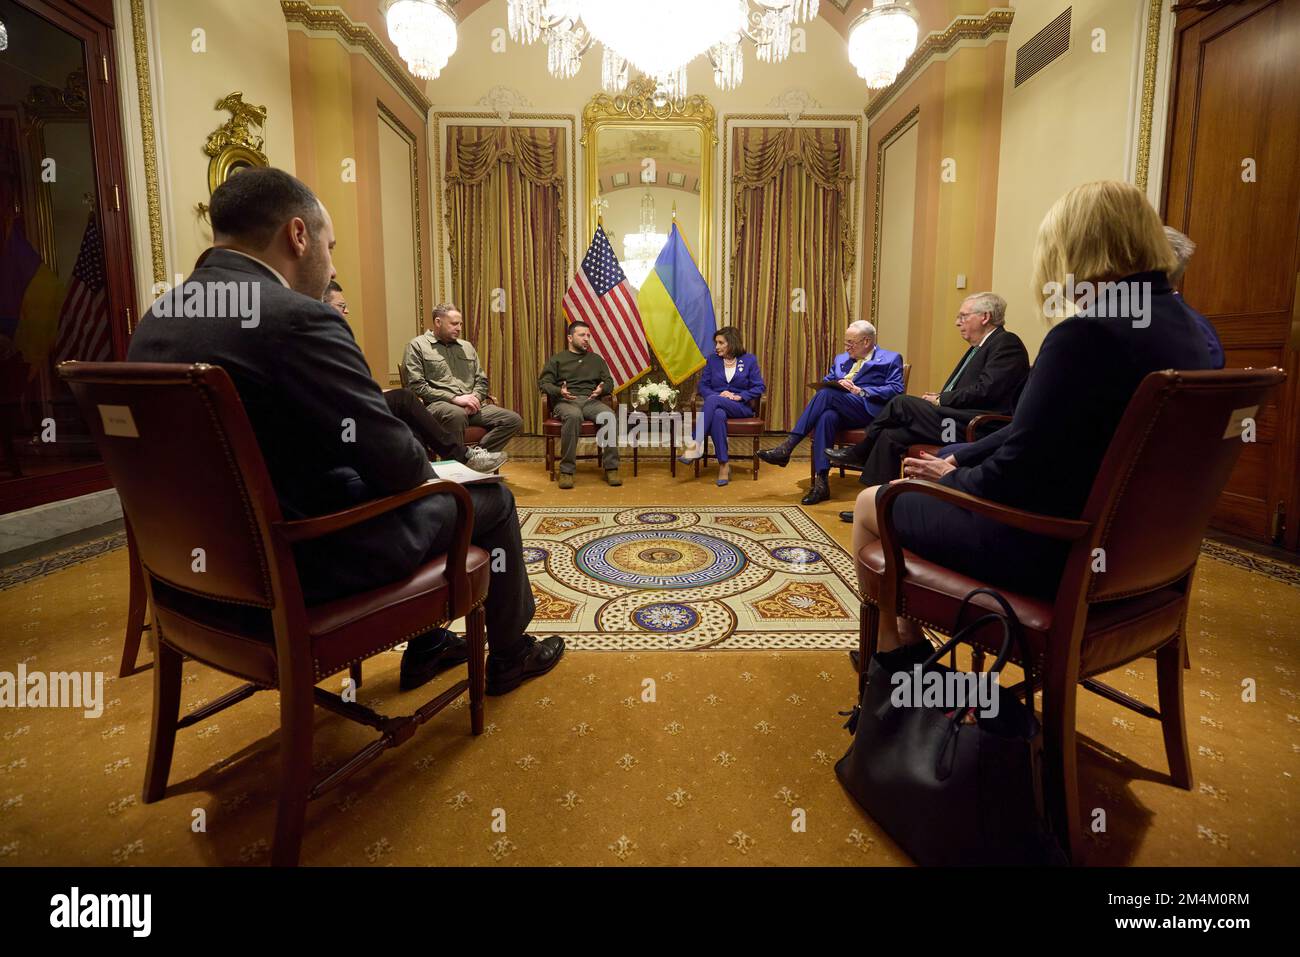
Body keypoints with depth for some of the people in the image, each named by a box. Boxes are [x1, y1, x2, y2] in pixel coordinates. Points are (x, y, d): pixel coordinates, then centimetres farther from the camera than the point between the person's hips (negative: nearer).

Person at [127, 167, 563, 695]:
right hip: (301, 558, -8)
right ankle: (508, 655, 32)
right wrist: (427, 469, 2)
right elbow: (396, 464, -21)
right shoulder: (294, 317, -24)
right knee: (489, 495, 10)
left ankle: (424, 647, 39)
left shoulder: (156, 318, 4)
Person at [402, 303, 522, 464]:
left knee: (514, 420, -15)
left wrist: (475, 398, -3)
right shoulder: (417, 346, 5)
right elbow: (416, 386, -7)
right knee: (457, 414, -42)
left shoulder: (466, 347, 23)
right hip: (438, 405, -6)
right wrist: (454, 398, -14)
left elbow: (482, 380, 21)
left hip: (471, 407, 6)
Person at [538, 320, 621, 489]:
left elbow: (609, 382, 21)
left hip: (591, 401, 3)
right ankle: (566, 471, -34)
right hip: (565, 401, -2)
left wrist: (602, 389, -5)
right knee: (573, 416, -40)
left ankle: (611, 468, -28)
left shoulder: (596, 359, 27)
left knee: (609, 416, -33)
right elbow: (543, 382, 8)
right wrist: (559, 391, -14)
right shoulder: (557, 359, 18)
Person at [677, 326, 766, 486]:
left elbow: (760, 387, 2)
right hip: (717, 405, 2)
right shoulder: (712, 360, 12)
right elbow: (703, 385, 9)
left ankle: (695, 445, -41)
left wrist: (739, 396, -12)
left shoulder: (749, 360, 6)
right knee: (718, 415, -38)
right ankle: (724, 465, -37)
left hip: (741, 407, -2)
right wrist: (718, 394, -10)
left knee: (712, 400, -34)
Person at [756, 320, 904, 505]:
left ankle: (788, 447, -29)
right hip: (843, 413, 4)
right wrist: (837, 384, -3)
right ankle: (821, 483, -37)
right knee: (826, 417, -34)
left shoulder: (891, 359, 10)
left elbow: (896, 390, -4)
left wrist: (861, 391, -12)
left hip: (870, 412, -4)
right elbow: (825, 383, 20)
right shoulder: (840, 359, 28)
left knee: (827, 394, -28)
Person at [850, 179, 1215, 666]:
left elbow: (1017, 471, -22)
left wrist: (953, 478, -2)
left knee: (871, 504, 7)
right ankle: (908, 648, 30)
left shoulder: (1088, 334, -24)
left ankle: (898, 655, 21)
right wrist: (955, 462, 9)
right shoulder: (1180, 322, 6)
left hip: (1055, 548, -9)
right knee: (919, 494, 24)